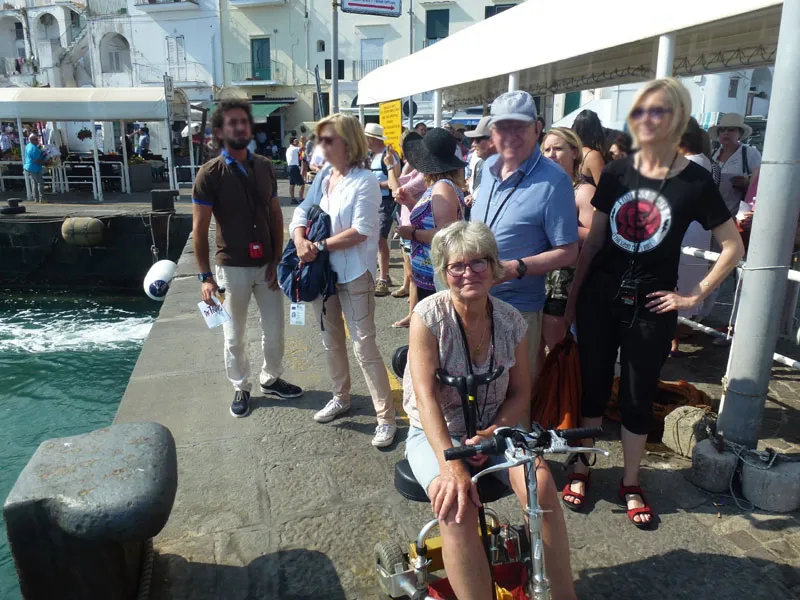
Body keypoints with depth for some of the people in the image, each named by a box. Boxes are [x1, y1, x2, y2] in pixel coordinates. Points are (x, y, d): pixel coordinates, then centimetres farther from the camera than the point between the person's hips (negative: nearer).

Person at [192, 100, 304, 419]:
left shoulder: (264, 167, 3)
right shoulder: (210, 174, -10)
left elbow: (276, 216, 6)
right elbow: (199, 229, -9)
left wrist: (277, 261, -2)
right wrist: (205, 276, -13)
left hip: (266, 265, 4)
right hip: (232, 268, -3)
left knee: (274, 329, 13)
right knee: (234, 336, 11)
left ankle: (271, 378, 35)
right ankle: (241, 388, 30)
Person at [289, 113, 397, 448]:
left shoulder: (364, 181, -14)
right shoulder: (322, 178, 8)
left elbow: (360, 231, -21)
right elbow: (301, 213, 4)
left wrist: (320, 246, -17)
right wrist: (300, 242, -17)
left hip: (354, 274, -7)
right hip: (322, 271, 8)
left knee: (364, 345, -6)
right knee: (331, 340, 18)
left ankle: (386, 417, 5)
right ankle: (341, 398, 38)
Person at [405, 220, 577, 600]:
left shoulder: (511, 321, -4)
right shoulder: (429, 315, -15)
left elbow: (520, 394, 1)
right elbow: (426, 398, -21)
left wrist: (490, 434, -16)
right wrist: (451, 465, -31)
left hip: (494, 430, 3)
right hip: (435, 434, -2)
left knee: (539, 482, -24)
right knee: (456, 504, -31)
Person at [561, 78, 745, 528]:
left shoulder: (695, 180, -6)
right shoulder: (617, 173, 2)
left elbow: (733, 248, -1)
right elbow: (593, 239, 6)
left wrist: (695, 296, -5)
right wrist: (573, 297, 4)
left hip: (651, 307, -2)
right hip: (600, 300, 2)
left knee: (639, 397, 10)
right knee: (593, 386, 11)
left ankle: (631, 484, 28)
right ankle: (581, 470, 29)